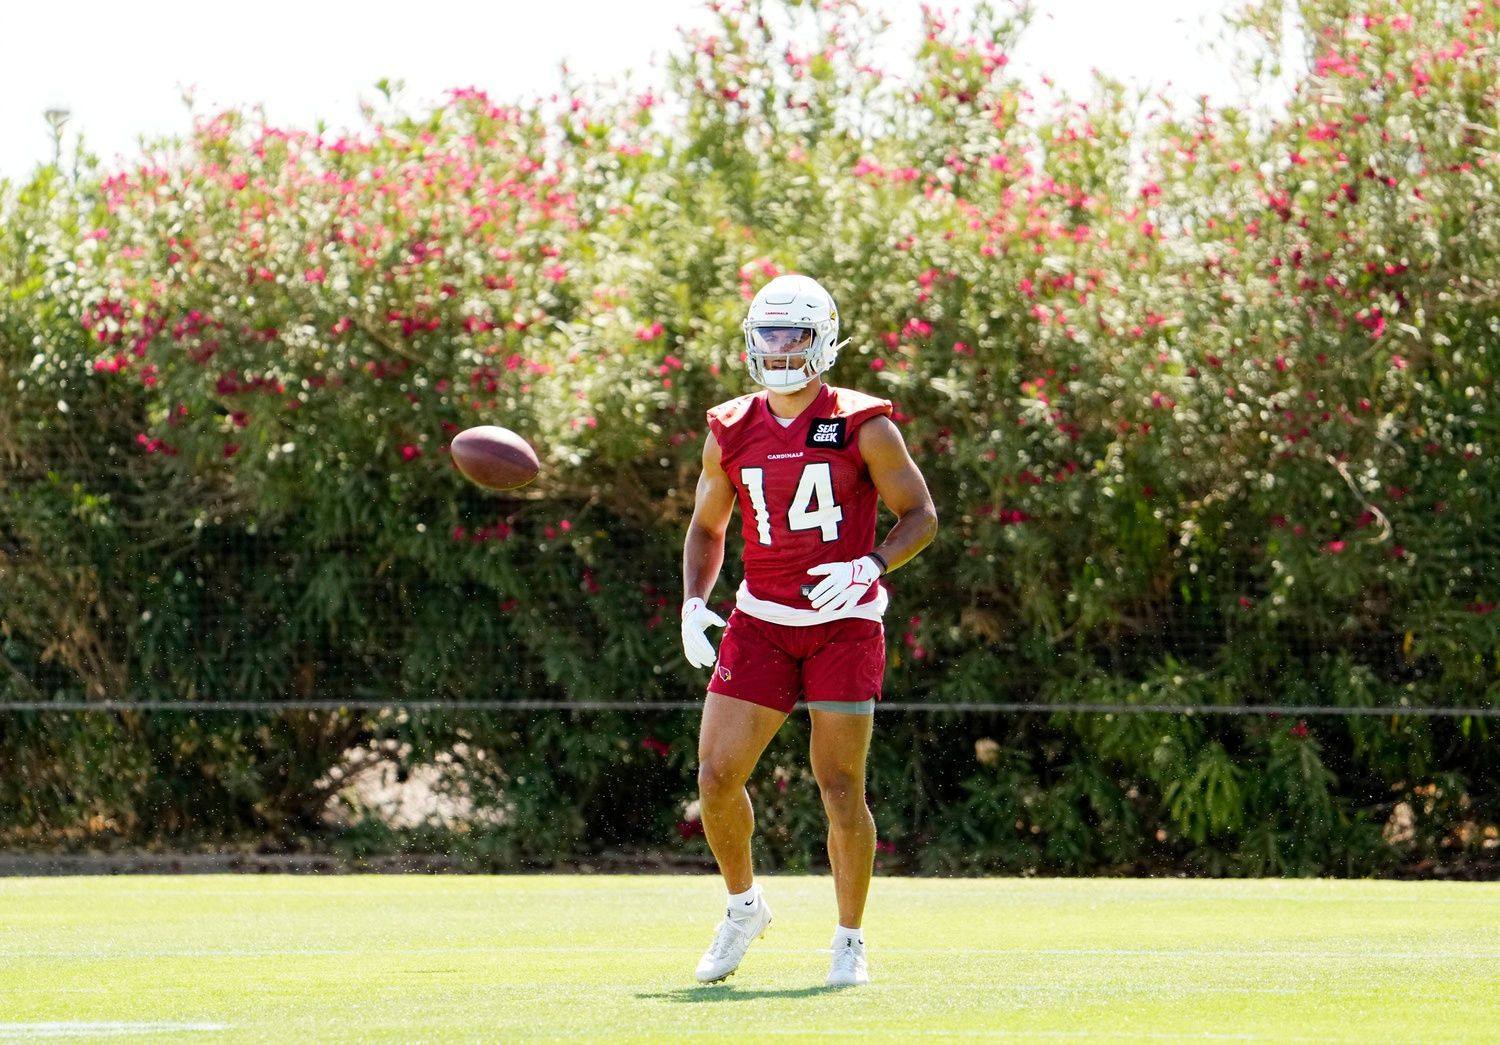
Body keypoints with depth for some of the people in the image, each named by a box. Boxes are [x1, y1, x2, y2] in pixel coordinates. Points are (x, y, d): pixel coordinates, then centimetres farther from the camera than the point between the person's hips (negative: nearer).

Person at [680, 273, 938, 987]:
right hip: (761, 624, 3)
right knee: (717, 776, -5)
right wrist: (694, 603, 1)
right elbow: (706, 529, 17)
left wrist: (869, 567, -19)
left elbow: (920, 515, -2)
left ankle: (850, 941, 13)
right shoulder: (732, 433, 5)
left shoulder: (863, 427, -6)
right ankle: (743, 907, 20)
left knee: (840, 788, -3)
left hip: (844, 624, -3)